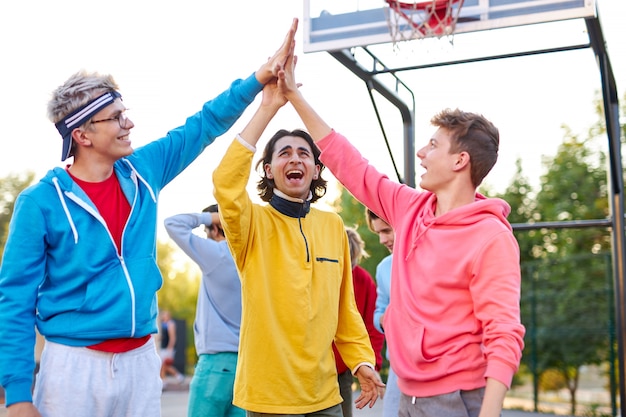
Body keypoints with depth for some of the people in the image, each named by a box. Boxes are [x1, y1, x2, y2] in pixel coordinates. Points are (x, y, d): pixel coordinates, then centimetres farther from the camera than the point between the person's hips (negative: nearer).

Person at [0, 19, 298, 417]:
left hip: (141, 360, 4)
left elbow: (205, 125, 9)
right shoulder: (41, 201, -12)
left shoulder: (143, 172, 1)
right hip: (74, 365, -4)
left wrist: (260, 78, 3)